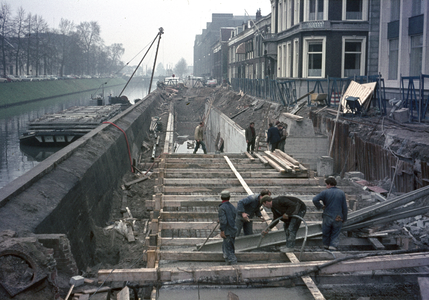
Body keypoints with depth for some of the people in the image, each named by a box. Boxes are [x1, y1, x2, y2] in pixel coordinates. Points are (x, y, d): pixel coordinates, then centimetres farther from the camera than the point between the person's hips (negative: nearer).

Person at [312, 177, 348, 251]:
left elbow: (315, 200, -17)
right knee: (335, 234, 8)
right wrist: (344, 219, 9)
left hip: (327, 217, -1)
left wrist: (320, 206, -2)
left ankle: (326, 245, 28)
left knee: (326, 232, 16)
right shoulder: (341, 193, 2)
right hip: (338, 219, 1)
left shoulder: (325, 192, -5)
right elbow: (344, 207, 2)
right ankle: (333, 245, -4)